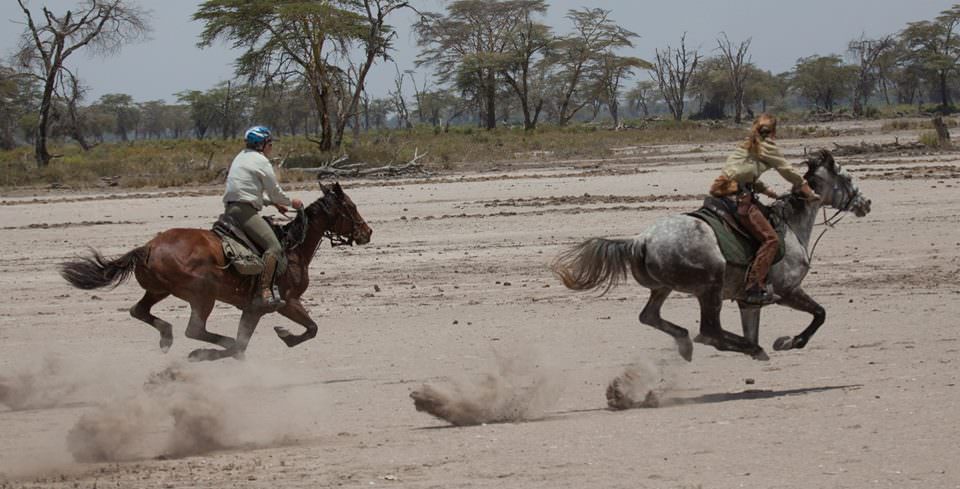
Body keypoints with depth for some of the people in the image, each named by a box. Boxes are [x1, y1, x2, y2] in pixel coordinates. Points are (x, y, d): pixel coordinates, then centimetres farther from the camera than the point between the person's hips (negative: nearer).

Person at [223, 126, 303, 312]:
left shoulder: (242, 157, 24)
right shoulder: (261, 161, -4)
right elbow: (276, 192, -1)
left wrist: (273, 203, 28)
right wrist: (291, 202, 19)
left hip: (231, 209, 10)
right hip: (245, 211, -10)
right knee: (274, 247, -22)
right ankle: (264, 293, -39)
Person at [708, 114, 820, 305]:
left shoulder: (746, 146, 26)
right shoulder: (767, 146, 4)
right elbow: (787, 171, 9)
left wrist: (765, 190, 27)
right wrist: (807, 191, 20)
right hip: (738, 196, -9)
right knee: (770, 238, -10)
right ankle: (754, 288, -18)